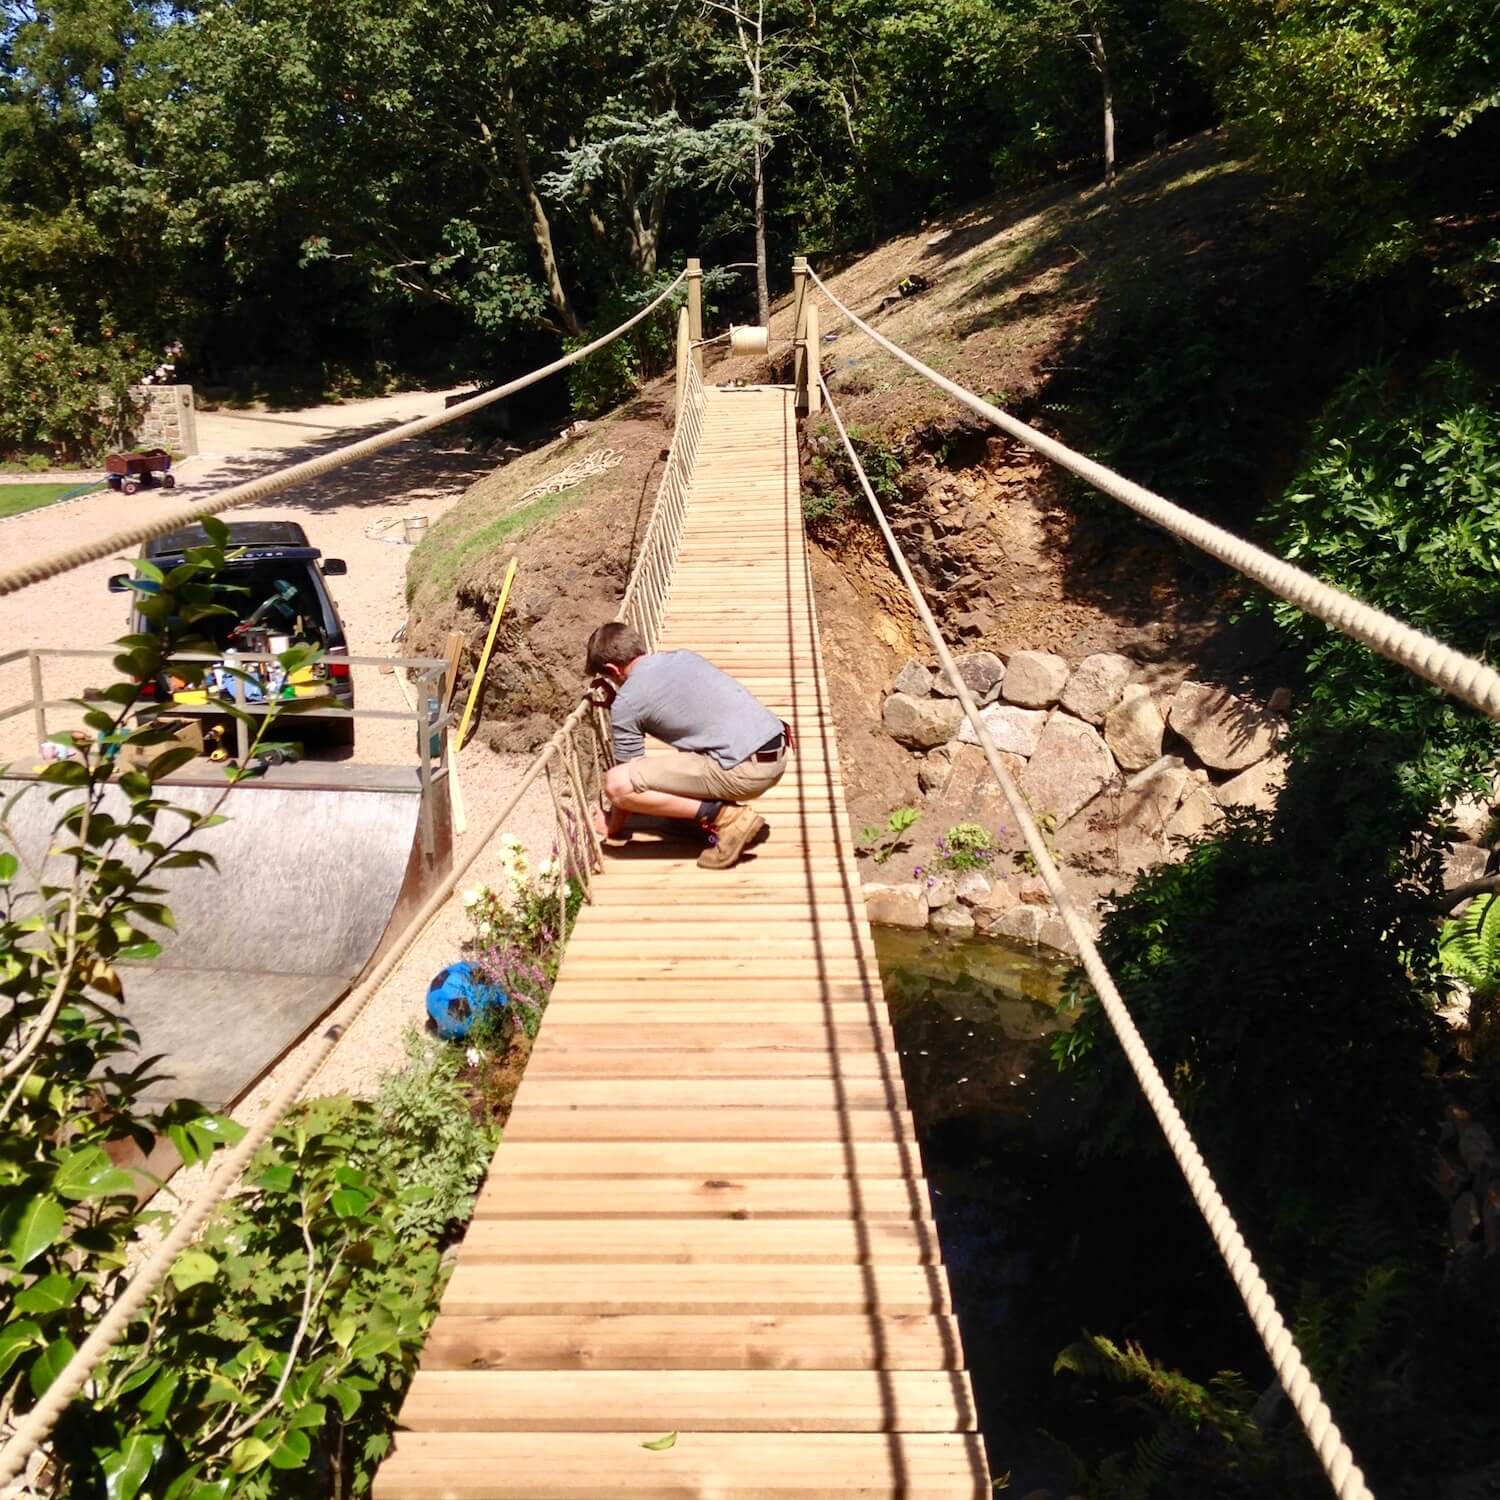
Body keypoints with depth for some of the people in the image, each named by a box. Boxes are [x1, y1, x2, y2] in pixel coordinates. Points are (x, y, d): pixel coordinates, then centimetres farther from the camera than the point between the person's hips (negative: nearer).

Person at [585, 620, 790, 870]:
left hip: (744, 770, -9)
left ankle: (723, 818, -6)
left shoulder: (626, 702, 0)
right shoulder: (684, 657, 19)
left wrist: (612, 827, 25)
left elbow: (626, 780, 8)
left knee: (615, 782, -8)